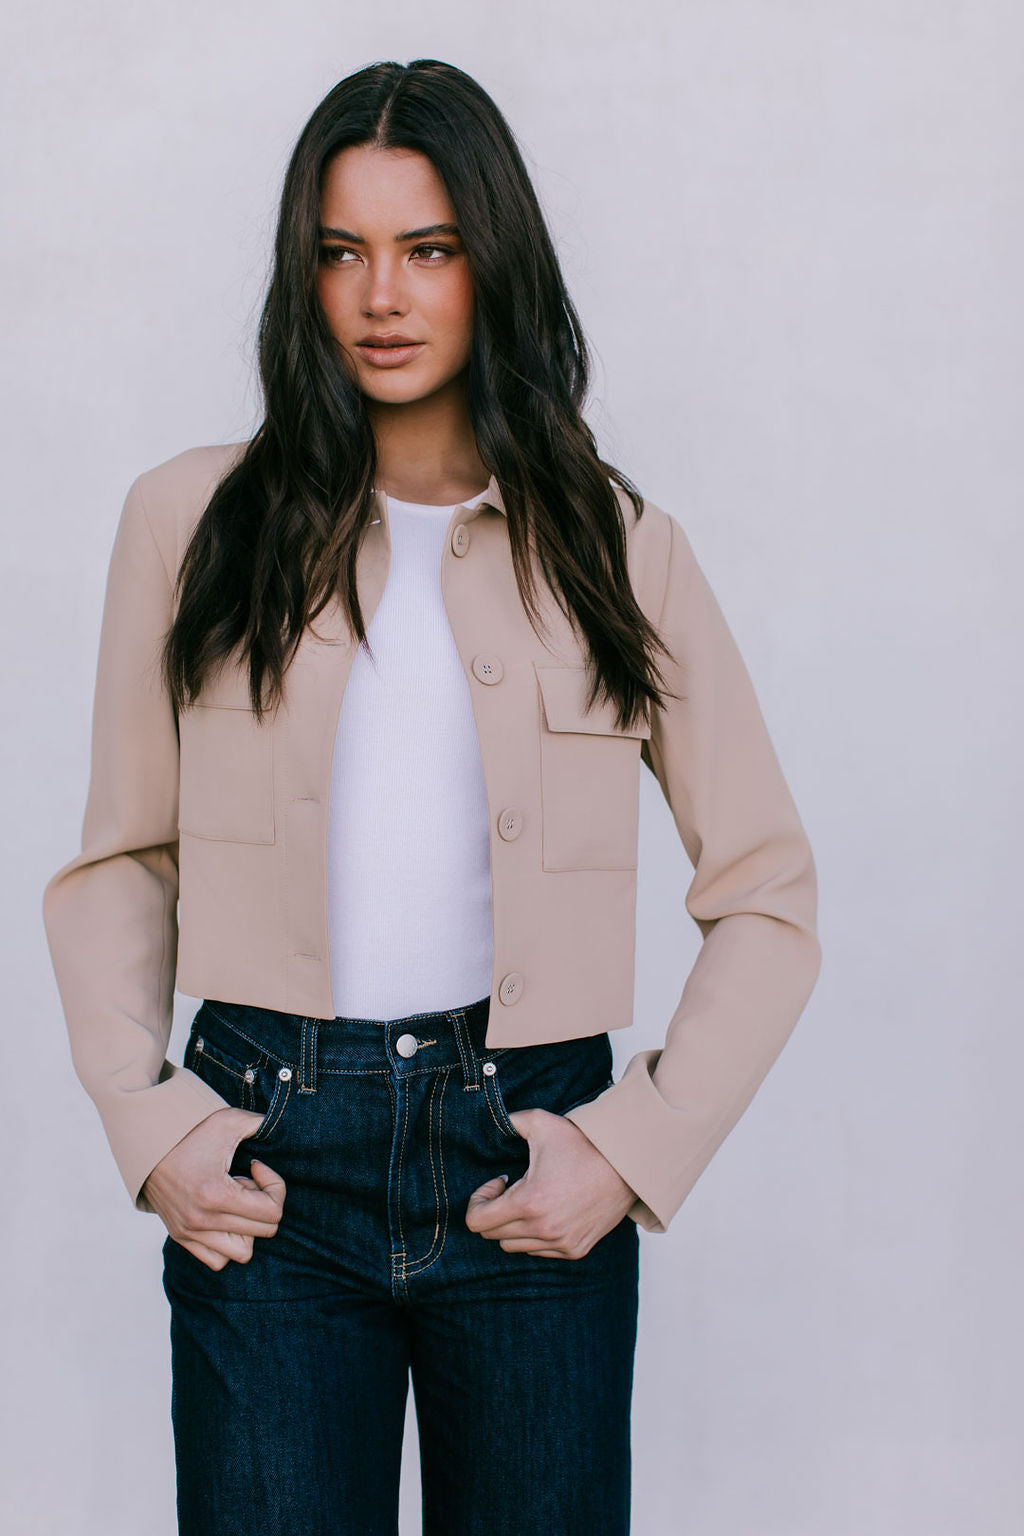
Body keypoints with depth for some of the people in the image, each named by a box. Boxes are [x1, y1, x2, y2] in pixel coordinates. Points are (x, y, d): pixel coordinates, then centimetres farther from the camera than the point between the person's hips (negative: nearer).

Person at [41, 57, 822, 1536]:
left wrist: (635, 1145, -4)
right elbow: (120, 862, 9)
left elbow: (769, 896, 5)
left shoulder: (616, 544, 4)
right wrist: (147, 1119, -2)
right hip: (268, 1155, 0)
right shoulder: (194, 518, 5)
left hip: (530, 1163, 1)